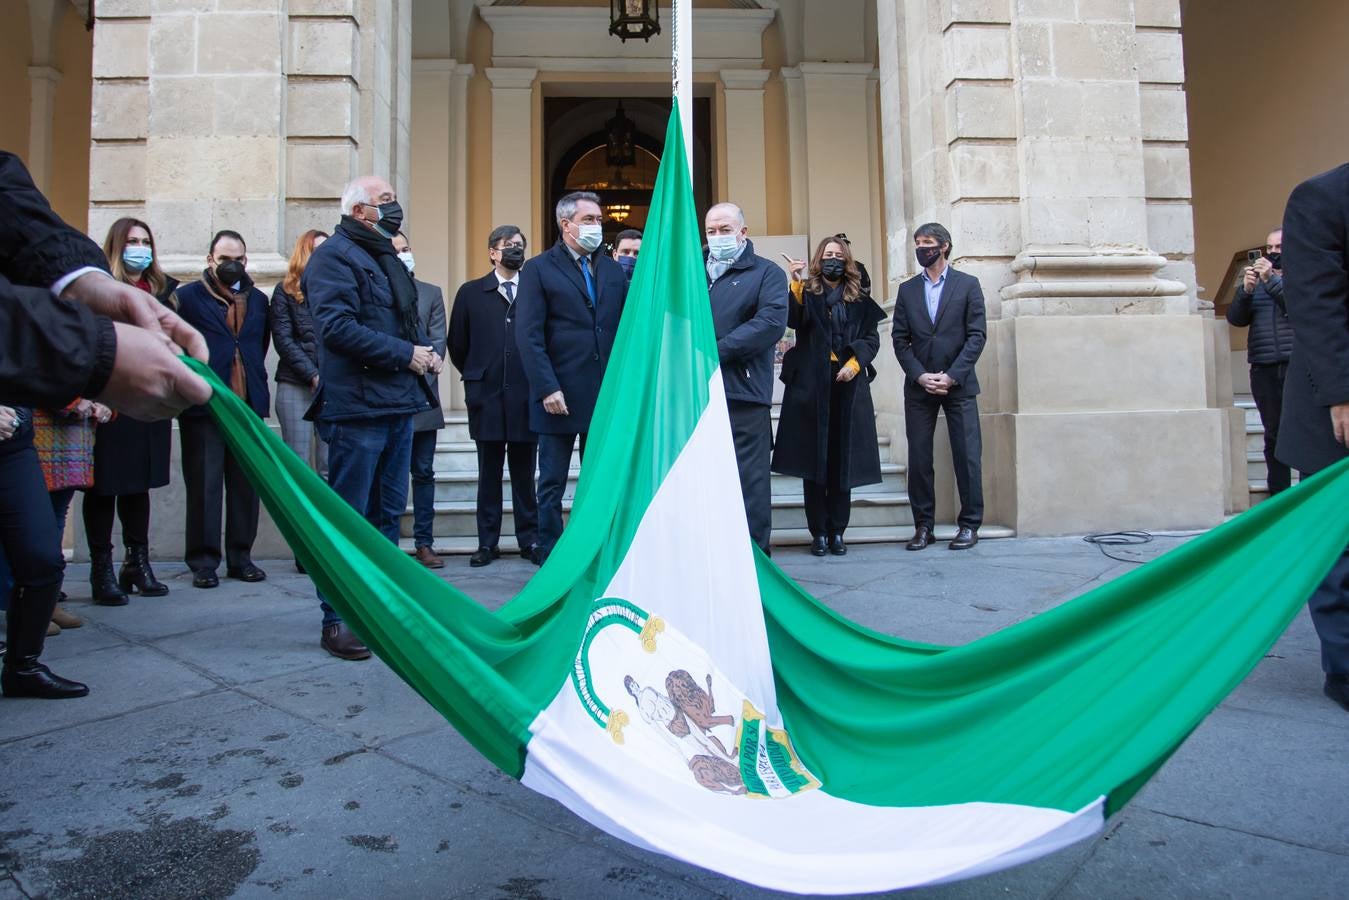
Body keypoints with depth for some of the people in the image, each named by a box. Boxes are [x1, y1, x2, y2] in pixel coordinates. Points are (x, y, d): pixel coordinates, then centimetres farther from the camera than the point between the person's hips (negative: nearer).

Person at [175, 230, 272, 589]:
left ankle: (240, 557, 15)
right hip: (204, 407, -3)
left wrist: (255, 385, 13)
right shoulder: (188, 296, 4)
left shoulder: (258, 299, 16)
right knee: (204, 486, 0)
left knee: (246, 485, 5)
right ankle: (203, 562, 8)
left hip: (249, 406, 4)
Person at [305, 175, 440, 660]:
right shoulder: (334, 256, -7)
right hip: (356, 407, -9)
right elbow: (337, 326, -20)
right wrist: (405, 353, -17)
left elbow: (407, 322, 25)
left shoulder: (386, 257, 21)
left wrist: (427, 350, 4)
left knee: (388, 512, 14)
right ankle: (337, 620, 8)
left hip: (397, 405, 9)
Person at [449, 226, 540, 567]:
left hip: (526, 398, -1)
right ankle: (487, 542, 15)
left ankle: (529, 540, 15)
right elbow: (457, 344, 12)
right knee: (489, 475, 7)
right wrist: (475, 378, 12)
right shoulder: (471, 293, 9)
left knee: (524, 475, 6)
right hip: (487, 398, 1)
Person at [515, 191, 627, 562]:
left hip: (607, 395, 4)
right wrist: (547, 388, -15)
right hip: (561, 397, -4)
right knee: (552, 486, 5)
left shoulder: (612, 269, 13)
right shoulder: (539, 269, 0)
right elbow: (529, 336, -7)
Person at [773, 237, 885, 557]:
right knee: (813, 459, -1)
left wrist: (855, 362, -7)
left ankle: (837, 531, 10)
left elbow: (872, 338, 9)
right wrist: (795, 284, -22)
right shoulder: (805, 294, 7)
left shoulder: (859, 301, 13)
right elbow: (791, 319, -12)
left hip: (848, 387, 2)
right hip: (810, 386, -2)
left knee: (843, 461, 2)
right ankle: (819, 533, 6)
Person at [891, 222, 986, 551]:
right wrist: (920, 376, -7)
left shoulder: (967, 284, 4)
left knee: (967, 455, -1)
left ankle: (969, 524, 10)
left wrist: (951, 376, -11)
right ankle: (923, 526, 10)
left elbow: (977, 336, -2)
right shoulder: (907, 289, 11)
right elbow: (899, 339, 6)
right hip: (918, 387, 2)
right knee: (919, 458, 2)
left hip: (958, 385, -2)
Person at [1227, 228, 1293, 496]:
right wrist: (1245, 290, -9)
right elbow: (1235, 318, 7)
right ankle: (1278, 498, 8)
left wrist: (1271, 280, -15)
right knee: (1274, 435, 4)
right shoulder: (1255, 279, 18)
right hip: (1264, 370, 3)